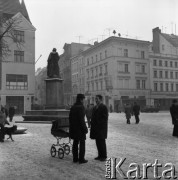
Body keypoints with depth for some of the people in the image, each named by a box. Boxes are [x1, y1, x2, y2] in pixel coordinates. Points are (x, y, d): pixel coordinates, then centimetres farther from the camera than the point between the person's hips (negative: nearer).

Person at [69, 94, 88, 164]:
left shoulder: (72, 107, 8)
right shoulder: (81, 107, -17)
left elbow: (70, 118, 11)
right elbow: (81, 119, -21)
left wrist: (71, 127, 18)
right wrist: (85, 128, -15)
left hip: (74, 128, 8)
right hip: (80, 128, -8)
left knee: (75, 143, 13)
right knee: (82, 143, 2)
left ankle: (75, 158, 18)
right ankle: (81, 159, 5)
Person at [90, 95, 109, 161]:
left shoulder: (104, 107, -7)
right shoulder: (95, 108, 15)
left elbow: (105, 118, -12)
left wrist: (103, 127, -17)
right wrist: (92, 126, 10)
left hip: (101, 128, -7)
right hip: (95, 128, 7)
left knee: (102, 142, -1)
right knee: (98, 142, 10)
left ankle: (104, 156, 9)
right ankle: (100, 155, 20)